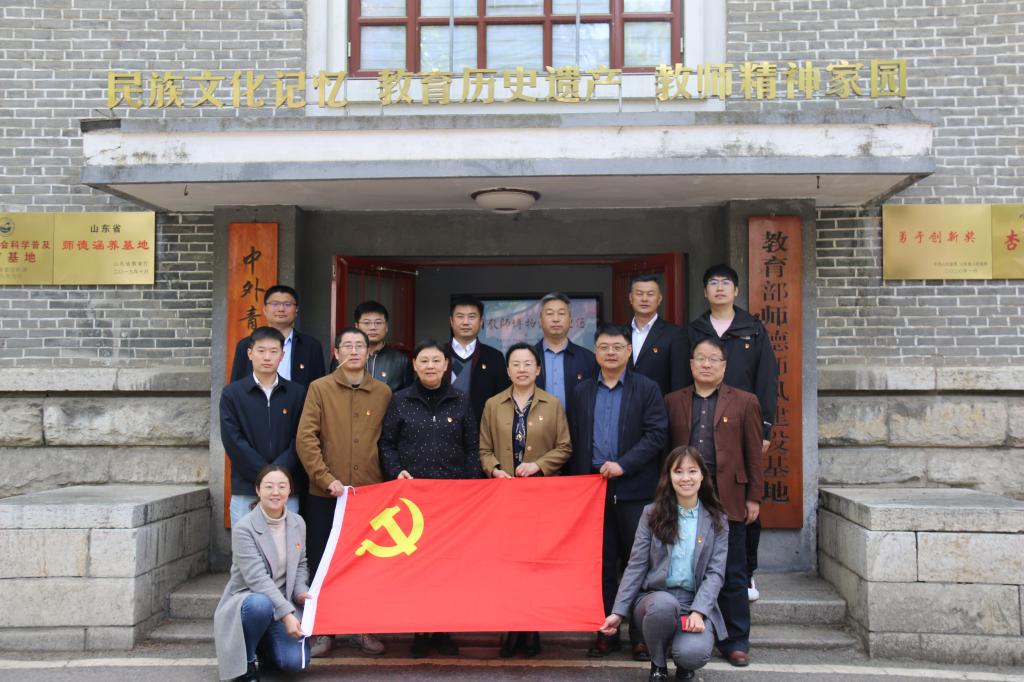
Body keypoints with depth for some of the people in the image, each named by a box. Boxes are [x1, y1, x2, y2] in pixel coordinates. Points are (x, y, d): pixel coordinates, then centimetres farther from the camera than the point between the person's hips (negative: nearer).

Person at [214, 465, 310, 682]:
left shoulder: (298, 523, 2)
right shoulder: (243, 527, -17)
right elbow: (257, 578, -24)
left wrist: (301, 591, -9)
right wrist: (286, 613, -31)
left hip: (284, 602, 4)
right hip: (247, 598, -4)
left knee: (295, 661, -19)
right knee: (261, 604, -40)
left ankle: (263, 646, 18)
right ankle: (247, 660, -10)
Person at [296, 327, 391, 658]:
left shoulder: (383, 392, 6)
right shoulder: (319, 388, 0)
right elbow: (305, 439, -6)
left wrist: (387, 480, -3)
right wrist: (327, 479, -13)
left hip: (370, 493, 1)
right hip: (325, 494, -1)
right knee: (322, 563, 7)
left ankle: (362, 629, 21)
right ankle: (323, 630, 19)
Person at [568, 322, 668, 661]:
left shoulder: (647, 389, 2)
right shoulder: (581, 392, 12)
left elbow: (656, 434, -7)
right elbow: (574, 441, 11)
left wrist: (623, 465, -16)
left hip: (634, 490, -3)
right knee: (602, 564, 8)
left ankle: (642, 635, 10)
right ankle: (606, 633, 16)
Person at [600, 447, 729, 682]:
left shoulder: (716, 520, 6)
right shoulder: (652, 513, 5)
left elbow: (715, 572, -1)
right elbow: (636, 566, 2)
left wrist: (698, 611, -17)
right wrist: (619, 611, -7)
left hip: (697, 603, 0)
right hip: (655, 598, 0)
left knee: (693, 653, -32)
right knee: (665, 604, -37)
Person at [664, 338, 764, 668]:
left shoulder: (744, 402, 6)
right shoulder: (673, 401, 10)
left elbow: (754, 454, 4)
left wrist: (753, 498, 0)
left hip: (728, 500, -1)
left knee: (731, 576, 5)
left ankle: (734, 641, 16)